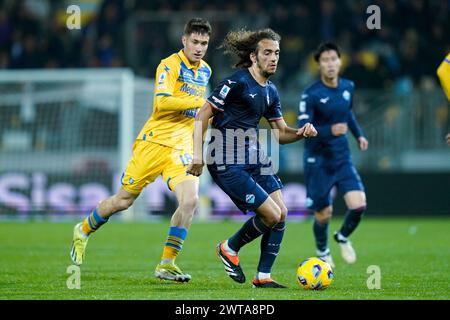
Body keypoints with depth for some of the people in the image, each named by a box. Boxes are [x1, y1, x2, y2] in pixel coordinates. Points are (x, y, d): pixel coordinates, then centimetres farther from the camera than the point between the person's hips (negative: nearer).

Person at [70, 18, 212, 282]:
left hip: (182, 148, 5)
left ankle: (167, 264, -8)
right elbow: (162, 102, -24)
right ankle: (84, 231, 32)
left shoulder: (205, 71, 13)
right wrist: (201, 103, -27)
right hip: (154, 141, -5)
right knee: (123, 201, 3)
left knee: (190, 200, -17)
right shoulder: (170, 65, -10)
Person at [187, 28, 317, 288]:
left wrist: (301, 133, -4)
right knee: (272, 215, -12)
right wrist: (198, 156, -17)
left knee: (282, 213, 1)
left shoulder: (271, 91, 11)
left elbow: (280, 133, 18)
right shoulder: (237, 82, -14)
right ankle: (229, 249, 13)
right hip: (228, 163, -9)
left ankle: (263, 277, 11)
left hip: (255, 158, 9)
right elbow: (202, 116, -12)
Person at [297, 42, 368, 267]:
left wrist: (358, 134, 13)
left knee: (358, 205, -13)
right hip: (317, 161, -4)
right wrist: (330, 131, -36)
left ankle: (343, 238, 19)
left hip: (342, 158, 4)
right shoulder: (311, 95, -16)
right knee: (324, 214, 3)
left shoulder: (348, 87, 2)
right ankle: (322, 251, 35)